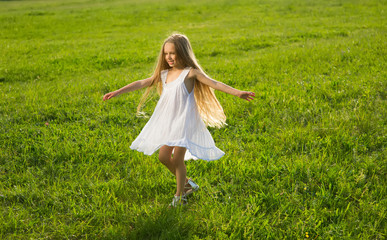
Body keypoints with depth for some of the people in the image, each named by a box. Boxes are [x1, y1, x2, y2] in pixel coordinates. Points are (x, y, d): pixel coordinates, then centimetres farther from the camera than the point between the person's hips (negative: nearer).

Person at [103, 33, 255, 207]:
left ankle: (179, 196, 11)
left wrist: (237, 93, -27)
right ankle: (187, 183, 28)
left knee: (177, 159, -6)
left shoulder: (190, 73, -8)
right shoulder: (164, 74, 9)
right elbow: (142, 83, 11)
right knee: (163, 157, 8)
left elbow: (214, 84, -15)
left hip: (184, 121, -6)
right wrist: (117, 92, 9)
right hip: (167, 121, 7)